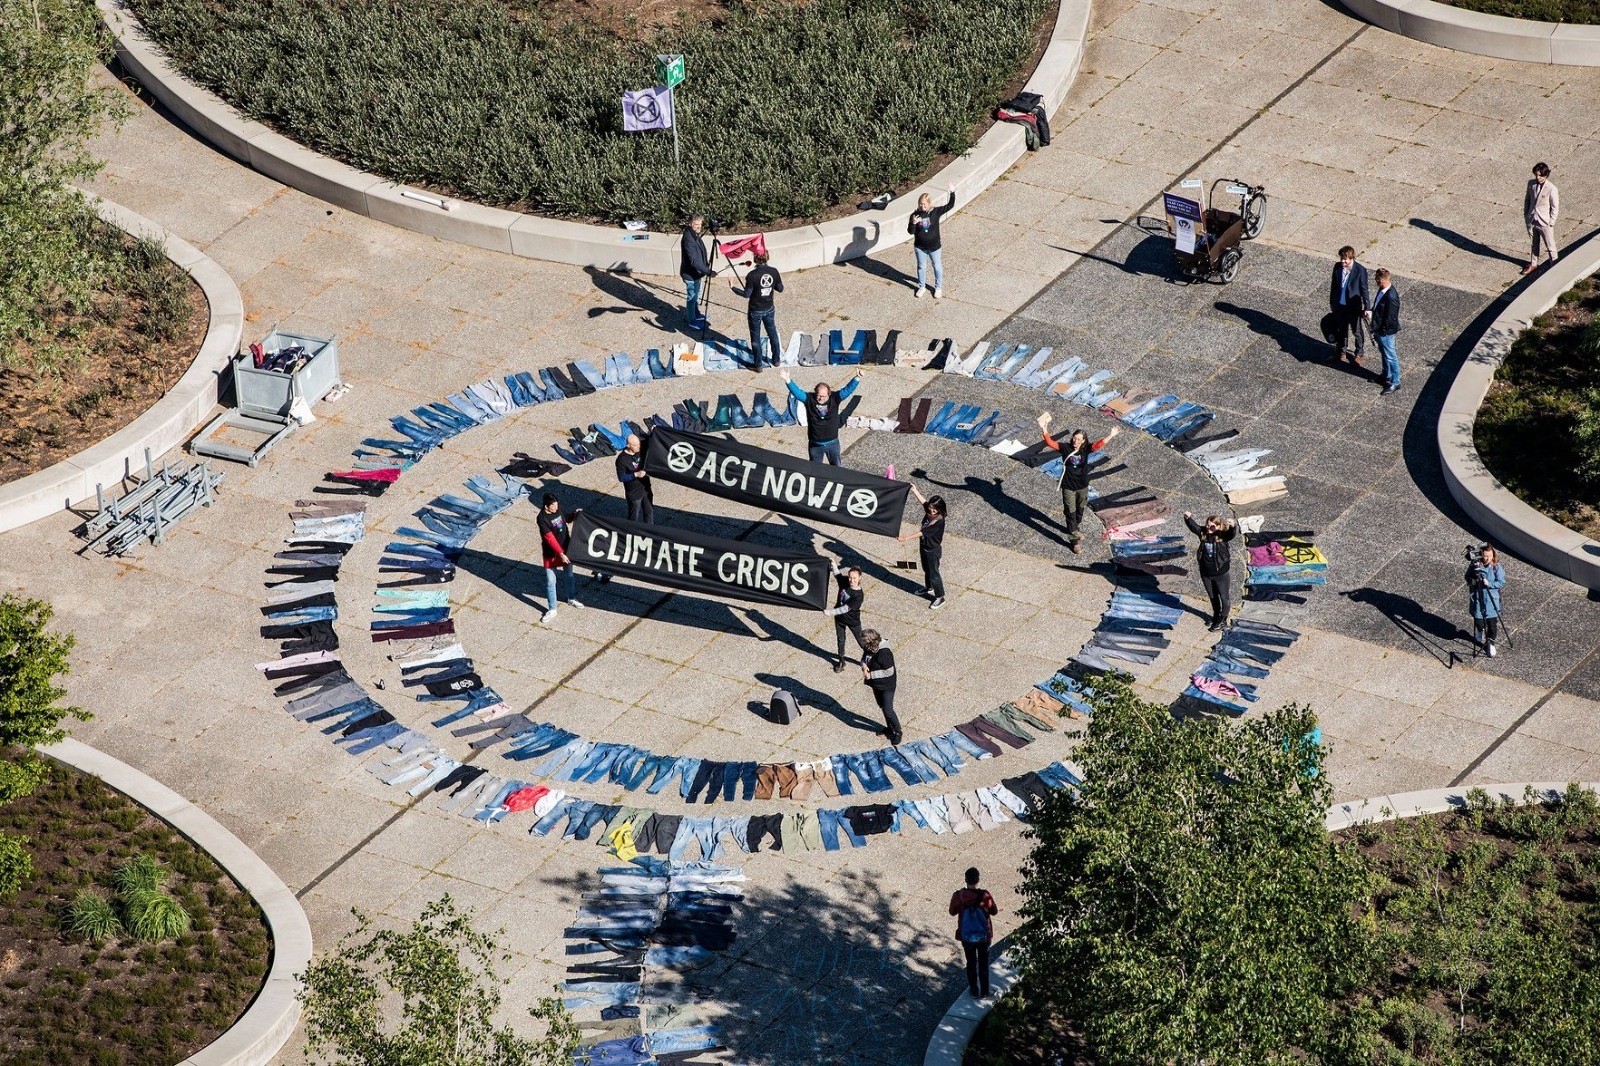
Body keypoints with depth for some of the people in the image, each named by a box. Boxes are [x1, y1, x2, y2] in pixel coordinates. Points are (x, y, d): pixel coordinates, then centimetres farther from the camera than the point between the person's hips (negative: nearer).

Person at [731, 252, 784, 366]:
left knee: (756, 338, 11)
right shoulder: (774, 272, -11)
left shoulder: (752, 275, -23)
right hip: (769, 309, 4)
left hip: (755, 311, -4)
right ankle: (776, 360, 36)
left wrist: (733, 287, -7)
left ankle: (758, 364, 19)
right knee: (773, 334, 23)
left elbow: (747, 294, -17)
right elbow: (780, 289, -1)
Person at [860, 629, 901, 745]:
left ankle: (898, 732, 19)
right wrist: (864, 665, -18)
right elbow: (864, 657, 6)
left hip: (886, 686, -8)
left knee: (888, 710, 0)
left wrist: (871, 675, -25)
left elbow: (889, 671, -28)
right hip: (876, 684, 8)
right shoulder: (868, 648, -11)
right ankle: (889, 728, 43)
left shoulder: (884, 653, -34)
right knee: (882, 707, 23)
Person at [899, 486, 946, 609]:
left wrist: (905, 538, -35)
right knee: (926, 570, 27)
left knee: (934, 573, 4)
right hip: (924, 547, 8)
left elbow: (922, 533, -35)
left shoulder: (938, 521, -34)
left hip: (933, 550, -8)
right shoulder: (929, 512, -12)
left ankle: (940, 598, 16)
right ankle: (929, 588, 49)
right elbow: (923, 501, 8)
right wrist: (914, 491, 6)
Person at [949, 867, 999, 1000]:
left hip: (967, 937, 1)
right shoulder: (985, 896, -22)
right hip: (984, 936, -1)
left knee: (971, 963, 22)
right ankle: (984, 992, 31)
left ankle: (974, 991, 34)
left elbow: (952, 912, -2)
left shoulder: (958, 896, -20)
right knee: (983, 964, 19)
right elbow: (994, 911, -6)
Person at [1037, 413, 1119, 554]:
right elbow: (1050, 442, -24)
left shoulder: (1086, 449, -12)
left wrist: (1110, 436, -41)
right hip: (1068, 487, -2)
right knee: (1070, 512, 2)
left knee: (1080, 509, 23)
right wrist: (1044, 430, -38)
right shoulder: (1065, 448, -14)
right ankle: (1074, 539, 10)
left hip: (1082, 486, 2)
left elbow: (1098, 445, -27)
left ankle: (1077, 526, 50)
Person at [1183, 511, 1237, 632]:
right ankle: (1216, 615, 43)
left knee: (1224, 597, 12)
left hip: (1220, 573, -5)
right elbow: (1193, 526, -17)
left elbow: (1232, 533, -37)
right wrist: (1188, 518, -37)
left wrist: (1232, 526, -60)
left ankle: (1223, 620, 28)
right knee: (1212, 596, 23)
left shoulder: (1223, 535, -20)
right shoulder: (1203, 533, -8)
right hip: (1206, 573, 5)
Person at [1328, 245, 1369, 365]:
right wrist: (1331, 302, 11)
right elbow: (1333, 285, 5)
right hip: (1339, 305, 4)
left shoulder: (1360, 270, -20)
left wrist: (1367, 307, -9)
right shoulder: (1337, 267, -8)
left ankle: (1358, 353, 33)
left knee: (1356, 331, 14)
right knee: (1341, 330, 21)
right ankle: (1342, 352, 39)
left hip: (1353, 306, -4)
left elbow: (1364, 289, -13)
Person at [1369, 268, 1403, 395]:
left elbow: (1390, 318, -26)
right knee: (1384, 353, 27)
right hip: (1379, 329, 10)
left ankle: (1394, 383, 18)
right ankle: (1387, 376, 45)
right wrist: (1372, 313, 2)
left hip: (1385, 331, -10)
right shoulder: (1383, 290, -3)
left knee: (1390, 357, 5)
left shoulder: (1391, 296, -32)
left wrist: (1383, 331, -17)